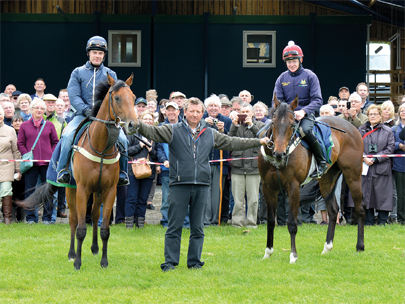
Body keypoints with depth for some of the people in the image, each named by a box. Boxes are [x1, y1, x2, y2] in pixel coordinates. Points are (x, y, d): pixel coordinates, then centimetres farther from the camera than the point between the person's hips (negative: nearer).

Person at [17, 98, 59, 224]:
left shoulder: (49, 125, 8)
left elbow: (55, 142, 10)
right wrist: (26, 155, -8)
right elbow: (20, 143, 6)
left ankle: (47, 217, 11)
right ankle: (31, 217, 10)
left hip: (47, 162, 0)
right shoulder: (24, 126, 6)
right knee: (30, 190, 2)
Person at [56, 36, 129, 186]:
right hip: (82, 115, -1)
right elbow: (73, 96, 0)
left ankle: (122, 173, -7)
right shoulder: (78, 73, 11)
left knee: (122, 138, -23)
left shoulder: (110, 75, 16)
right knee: (67, 136, -29)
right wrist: (86, 110, -16)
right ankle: (62, 171, -18)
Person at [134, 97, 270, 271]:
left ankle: (194, 261, 17)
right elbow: (153, 132, -9)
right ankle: (170, 262, 4)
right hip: (179, 185, -3)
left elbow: (232, 143, 19)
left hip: (201, 186, 3)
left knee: (198, 228, 8)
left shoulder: (211, 134, 13)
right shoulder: (173, 131, 3)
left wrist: (259, 142, 19)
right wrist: (138, 125, -30)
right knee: (174, 226, -1)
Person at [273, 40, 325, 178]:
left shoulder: (310, 76, 0)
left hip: (306, 114, -4)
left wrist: (303, 111, -24)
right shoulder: (282, 78, 10)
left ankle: (321, 163, -21)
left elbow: (317, 100, -7)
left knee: (305, 130, -35)